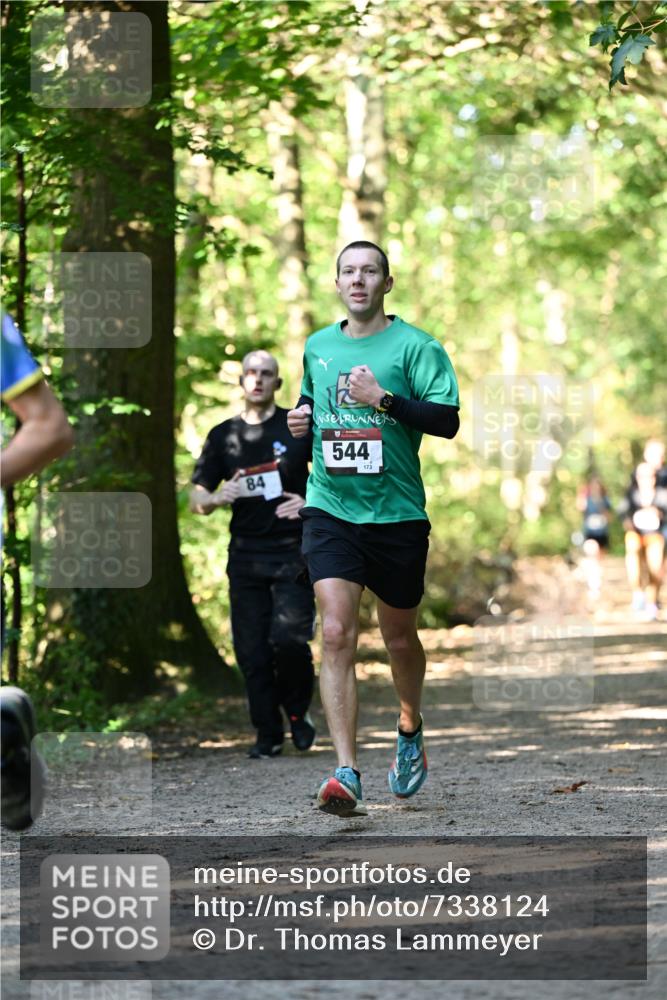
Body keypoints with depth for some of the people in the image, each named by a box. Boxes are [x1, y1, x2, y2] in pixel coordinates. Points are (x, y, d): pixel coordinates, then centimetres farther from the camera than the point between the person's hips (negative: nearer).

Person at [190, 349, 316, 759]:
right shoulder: (224, 436, 11)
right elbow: (196, 499, 12)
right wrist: (217, 498, -10)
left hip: (293, 552, -3)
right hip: (246, 555, 3)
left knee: (289, 639, -16)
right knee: (251, 650, 0)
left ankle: (298, 710, 9)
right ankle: (268, 734, 10)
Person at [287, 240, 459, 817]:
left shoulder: (414, 346, -4)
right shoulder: (318, 347, 11)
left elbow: (447, 420, -12)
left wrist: (383, 400, -21)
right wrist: (301, 418, 8)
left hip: (397, 513, -2)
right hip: (330, 510, 2)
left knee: (399, 639, 12)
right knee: (337, 634, -14)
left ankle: (411, 729, 43)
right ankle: (347, 773, -18)